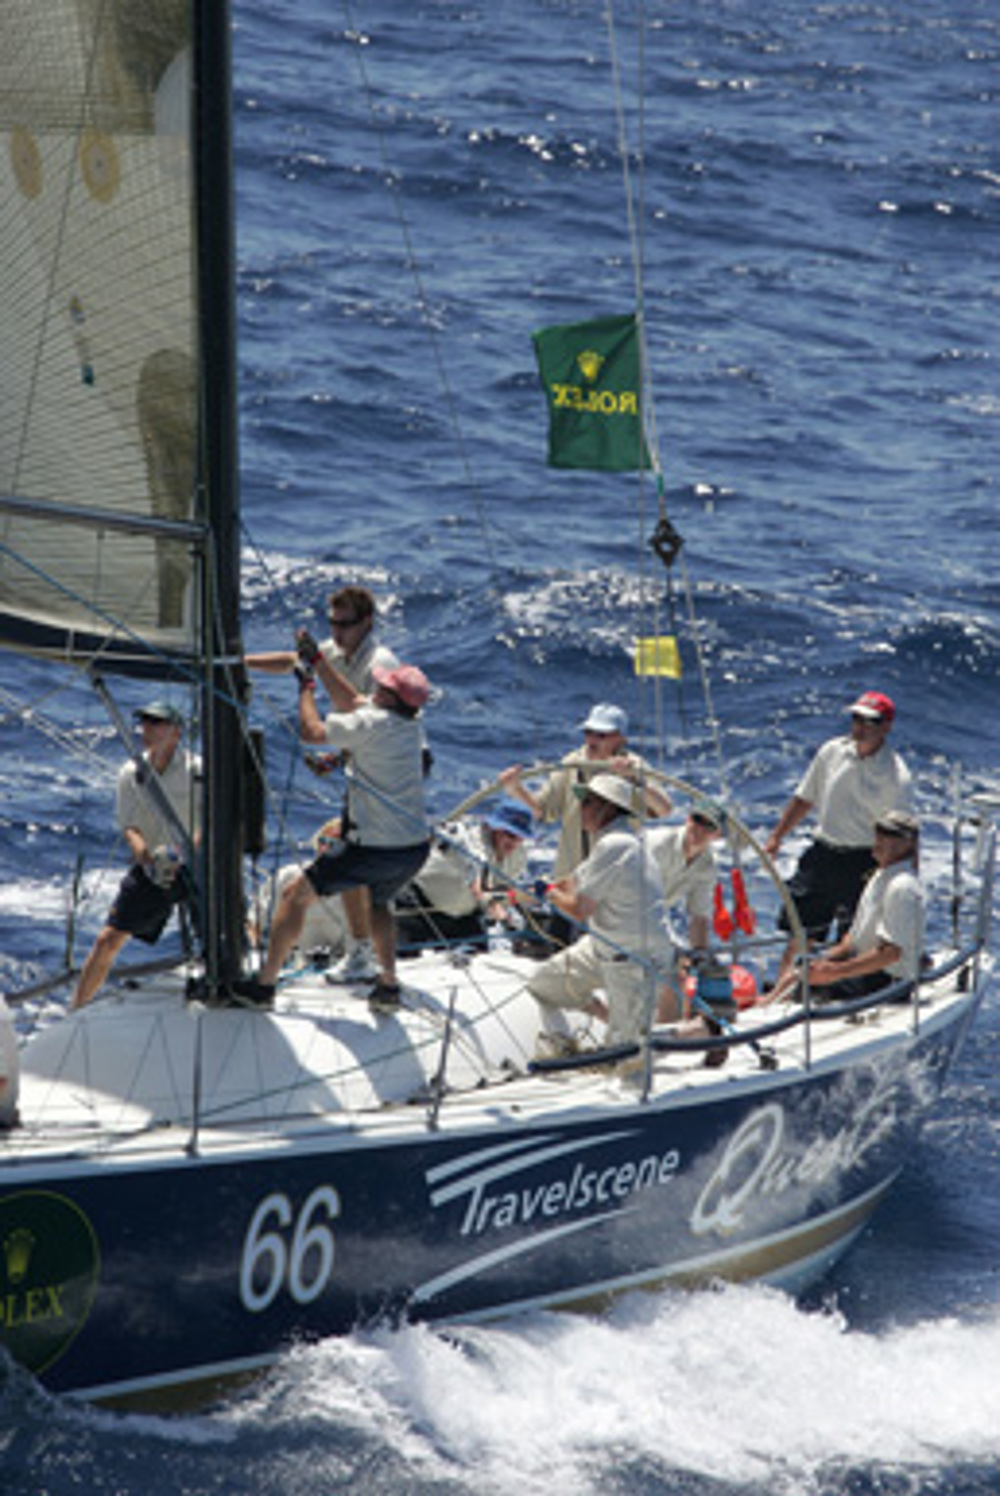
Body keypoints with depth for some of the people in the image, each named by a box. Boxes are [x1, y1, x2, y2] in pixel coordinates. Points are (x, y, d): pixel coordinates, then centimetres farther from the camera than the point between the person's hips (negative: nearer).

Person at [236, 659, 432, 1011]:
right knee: (378, 902, 34)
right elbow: (351, 701, 21)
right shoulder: (411, 723, 8)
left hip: (376, 848, -7)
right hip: (416, 847, 7)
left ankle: (264, 984, 9)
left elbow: (312, 730, -10)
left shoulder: (373, 724, -15)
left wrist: (306, 688, 6)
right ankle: (388, 986, 21)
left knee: (296, 895, 6)